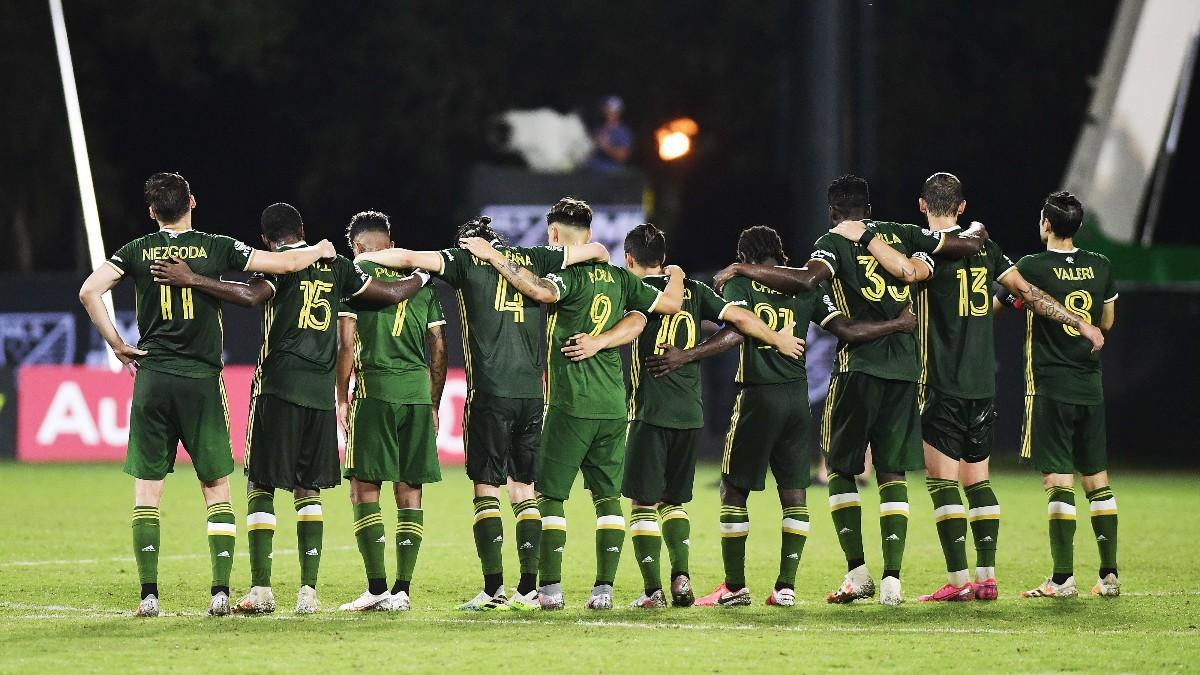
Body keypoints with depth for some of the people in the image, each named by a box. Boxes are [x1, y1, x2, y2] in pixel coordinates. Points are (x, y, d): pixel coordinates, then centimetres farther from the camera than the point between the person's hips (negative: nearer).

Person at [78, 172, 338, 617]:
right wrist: (319, 251, 23)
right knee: (216, 488, 6)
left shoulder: (138, 252, 2)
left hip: (152, 380, 1)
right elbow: (282, 263, 2)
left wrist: (116, 344, 1)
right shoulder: (216, 248, 0)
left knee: (147, 489, 5)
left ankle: (148, 594, -1)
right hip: (202, 381, -1)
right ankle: (221, 591, -3)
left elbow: (89, 291, -9)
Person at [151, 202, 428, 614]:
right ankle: (308, 590, 3)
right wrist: (422, 277, 38)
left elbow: (250, 297, -23)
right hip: (322, 391, 5)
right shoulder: (336, 266, 12)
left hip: (279, 386, -5)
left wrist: (191, 280, -24)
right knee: (309, 490, 11)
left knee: (260, 486, 1)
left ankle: (261, 588, -5)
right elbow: (390, 294, 18)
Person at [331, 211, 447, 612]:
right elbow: (439, 350, 15)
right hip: (419, 393, 4)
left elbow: (346, 345, -4)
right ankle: (402, 590, 3)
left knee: (365, 490, 0)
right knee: (409, 494, 6)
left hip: (376, 388, -4)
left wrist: (342, 398, 4)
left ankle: (377, 588, -8)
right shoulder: (421, 281, 14)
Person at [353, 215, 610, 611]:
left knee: (486, 490, 0)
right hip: (532, 392, 4)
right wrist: (602, 261, 43)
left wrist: (360, 258, 9)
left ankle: (494, 589, -7)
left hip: (490, 393, -4)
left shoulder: (466, 261, 4)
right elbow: (596, 250, 21)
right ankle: (528, 588, 5)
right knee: (524, 491, 9)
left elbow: (408, 258, -4)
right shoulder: (532, 259, 14)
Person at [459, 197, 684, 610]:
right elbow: (670, 304, 14)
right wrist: (676, 277, 36)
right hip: (613, 404, 6)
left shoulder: (569, 272, -9)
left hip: (570, 402, -6)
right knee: (607, 495, 9)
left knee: (550, 494, 2)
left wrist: (496, 258, -23)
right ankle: (604, 588, 5)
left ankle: (550, 588, -2)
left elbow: (543, 291, -31)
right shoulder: (619, 278, 9)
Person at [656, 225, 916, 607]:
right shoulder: (806, 288, 9)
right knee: (794, 492, 8)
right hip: (798, 397, 4)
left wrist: (685, 356, -22)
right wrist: (899, 325, 16)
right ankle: (786, 586, 4)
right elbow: (846, 330, 4)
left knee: (734, 491, 4)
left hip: (758, 397, -4)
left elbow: (735, 334, -18)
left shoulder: (740, 285, -3)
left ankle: (735, 586, 3)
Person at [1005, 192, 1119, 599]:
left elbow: (993, 309, -6)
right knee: (1097, 480, 10)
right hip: (1091, 386, 5)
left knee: (1058, 480, -6)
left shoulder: (1031, 268, -11)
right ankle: (1110, 574, 10)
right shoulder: (1101, 267, 5)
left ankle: (1063, 578, -8)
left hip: (1049, 387, -5)